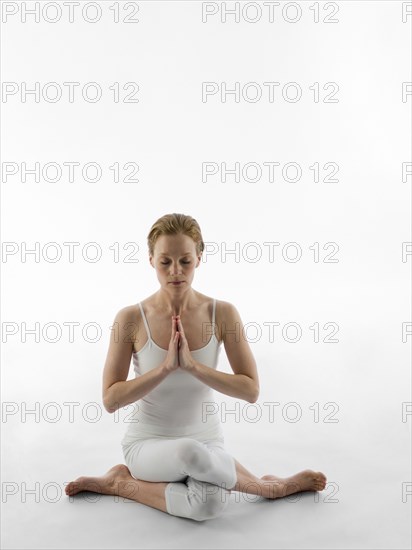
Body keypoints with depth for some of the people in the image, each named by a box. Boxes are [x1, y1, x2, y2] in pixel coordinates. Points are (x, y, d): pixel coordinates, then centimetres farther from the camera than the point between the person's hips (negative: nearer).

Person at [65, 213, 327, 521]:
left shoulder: (222, 313, -9)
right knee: (193, 453, -36)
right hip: (149, 445, 0)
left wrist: (192, 366, -22)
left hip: (207, 442, 1)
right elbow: (111, 400, -10)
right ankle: (271, 487, -5)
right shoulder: (131, 318, -12)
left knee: (211, 504, -34)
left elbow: (251, 390, -10)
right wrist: (166, 367, -23)